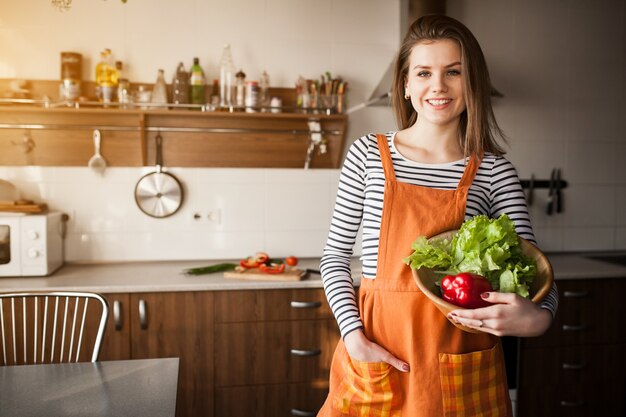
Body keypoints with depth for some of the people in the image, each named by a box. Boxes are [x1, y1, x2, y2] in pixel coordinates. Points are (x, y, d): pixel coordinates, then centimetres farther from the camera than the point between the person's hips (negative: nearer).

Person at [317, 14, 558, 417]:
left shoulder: (495, 171, -2)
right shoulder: (368, 155, -2)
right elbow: (335, 254, 1)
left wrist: (538, 315, -22)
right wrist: (353, 335, -10)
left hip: (462, 358, 1)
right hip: (376, 356, 0)